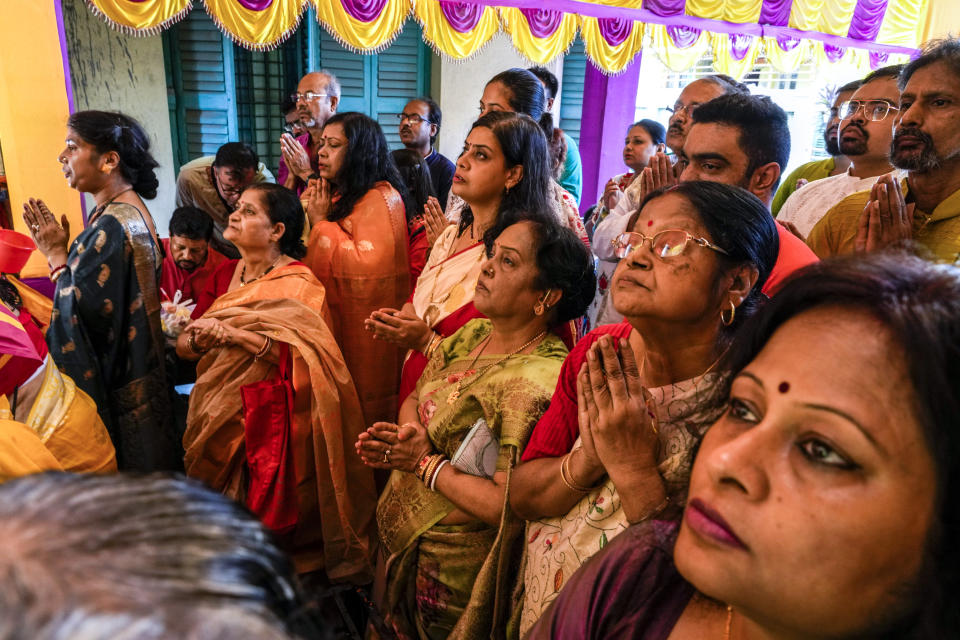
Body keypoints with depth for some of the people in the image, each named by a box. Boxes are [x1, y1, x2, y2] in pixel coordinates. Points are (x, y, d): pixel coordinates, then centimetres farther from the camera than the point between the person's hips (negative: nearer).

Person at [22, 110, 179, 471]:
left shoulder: (111, 227, -22)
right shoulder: (131, 211, 8)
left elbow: (80, 310, -22)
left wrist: (56, 255, -12)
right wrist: (60, 252, 4)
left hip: (113, 389, -9)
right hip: (134, 372, 9)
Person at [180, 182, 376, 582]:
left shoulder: (299, 283, -10)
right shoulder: (225, 274, 10)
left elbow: (298, 355, -23)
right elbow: (182, 344, 7)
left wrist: (232, 333, -25)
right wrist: (199, 341, -15)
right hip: (216, 420, 6)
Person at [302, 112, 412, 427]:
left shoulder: (381, 198, -13)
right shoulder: (339, 194, 14)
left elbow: (368, 268, -26)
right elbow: (304, 255, 21)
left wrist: (322, 222, -16)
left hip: (363, 329, -8)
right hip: (333, 321, 8)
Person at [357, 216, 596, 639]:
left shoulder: (538, 380, -27)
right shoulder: (473, 335, -2)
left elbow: (508, 505, -29)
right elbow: (413, 401, 6)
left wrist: (425, 461, -20)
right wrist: (408, 435, -16)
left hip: (446, 568, -7)